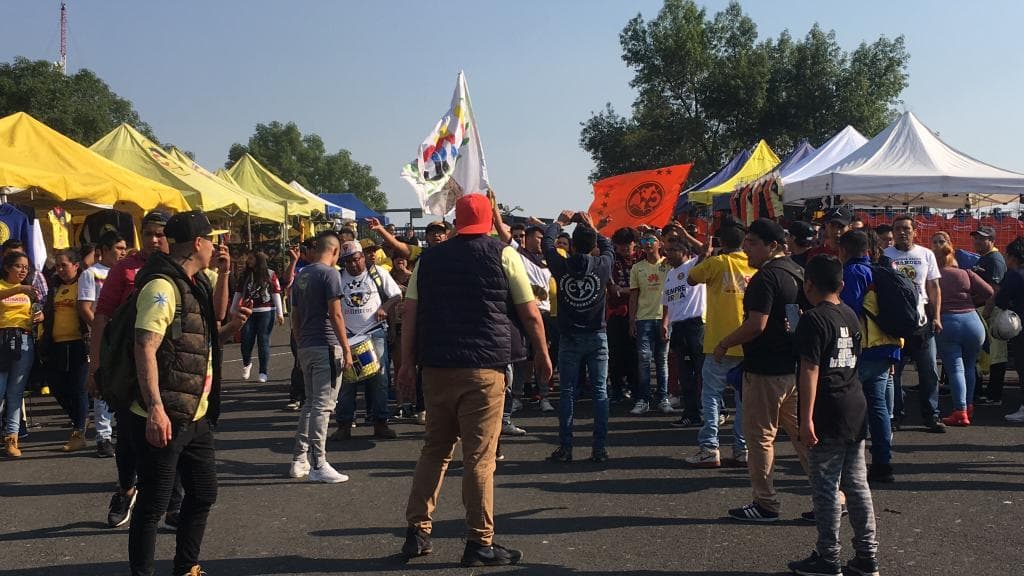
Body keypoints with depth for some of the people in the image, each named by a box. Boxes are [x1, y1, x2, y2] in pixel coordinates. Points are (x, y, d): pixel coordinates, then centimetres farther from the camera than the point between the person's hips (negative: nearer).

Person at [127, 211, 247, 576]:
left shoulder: (197, 282, 12)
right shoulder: (162, 286, -16)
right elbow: (145, 348, -25)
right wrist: (155, 408, -33)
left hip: (196, 416, 10)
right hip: (162, 419, -10)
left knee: (203, 494, 19)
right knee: (153, 505, 1)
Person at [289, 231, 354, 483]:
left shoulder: (302, 275, 14)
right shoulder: (329, 274, -10)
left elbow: (295, 317, 17)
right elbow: (335, 314, -15)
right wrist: (346, 348, -11)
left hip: (306, 347, 8)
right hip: (326, 346, -8)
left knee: (311, 403, 17)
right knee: (322, 406, -6)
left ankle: (299, 461, 20)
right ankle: (318, 465, -4)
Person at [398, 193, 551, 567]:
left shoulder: (429, 258, 11)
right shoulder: (503, 254, 1)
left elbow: (410, 313, 6)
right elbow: (530, 313, 1)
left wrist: (407, 362, 9)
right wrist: (542, 355, 13)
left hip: (436, 366, 4)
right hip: (483, 367, -4)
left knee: (435, 450, 15)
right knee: (480, 457, -1)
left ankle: (417, 532, 15)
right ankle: (480, 543, 4)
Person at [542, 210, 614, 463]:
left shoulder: (562, 266, -9)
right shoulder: (602, 265, -8)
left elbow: (547, 242, 9)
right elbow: (608, 247, 15)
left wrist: (559, 222, 24)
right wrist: (592, 227, 24)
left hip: (569, 338, 0)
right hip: (597, 337, 0)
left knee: (567, 392, 5)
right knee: (600, 391, 5)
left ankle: (565, 448, 5)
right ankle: (599, 448, 3)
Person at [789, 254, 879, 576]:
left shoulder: (814, 320, -13)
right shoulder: (851, 316, 11)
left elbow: (810, 370, -18)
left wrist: (806, 419, -19)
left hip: (829, 414, -8)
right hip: (856, 408, 8)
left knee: (826, 489, 0)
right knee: (857, 484, 12)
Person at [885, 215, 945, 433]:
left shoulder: (926, 255, 9)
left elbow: (934, 288, 10)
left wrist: (936, 317, 1)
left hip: (921, 320, 2)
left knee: (929, 371, 3)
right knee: (893, 371, 3)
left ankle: (931, 416, 10)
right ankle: (894, 414, 13)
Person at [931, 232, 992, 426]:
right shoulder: (966, 274, 6)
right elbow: (989, 292, 0)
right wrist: (971, 303, 13)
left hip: (946, 324, -3)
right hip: (971, 321, 3)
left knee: (955, 368, -1)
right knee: (969, 366, 20)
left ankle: (961, 411, -9)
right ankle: (969, 405, 27)